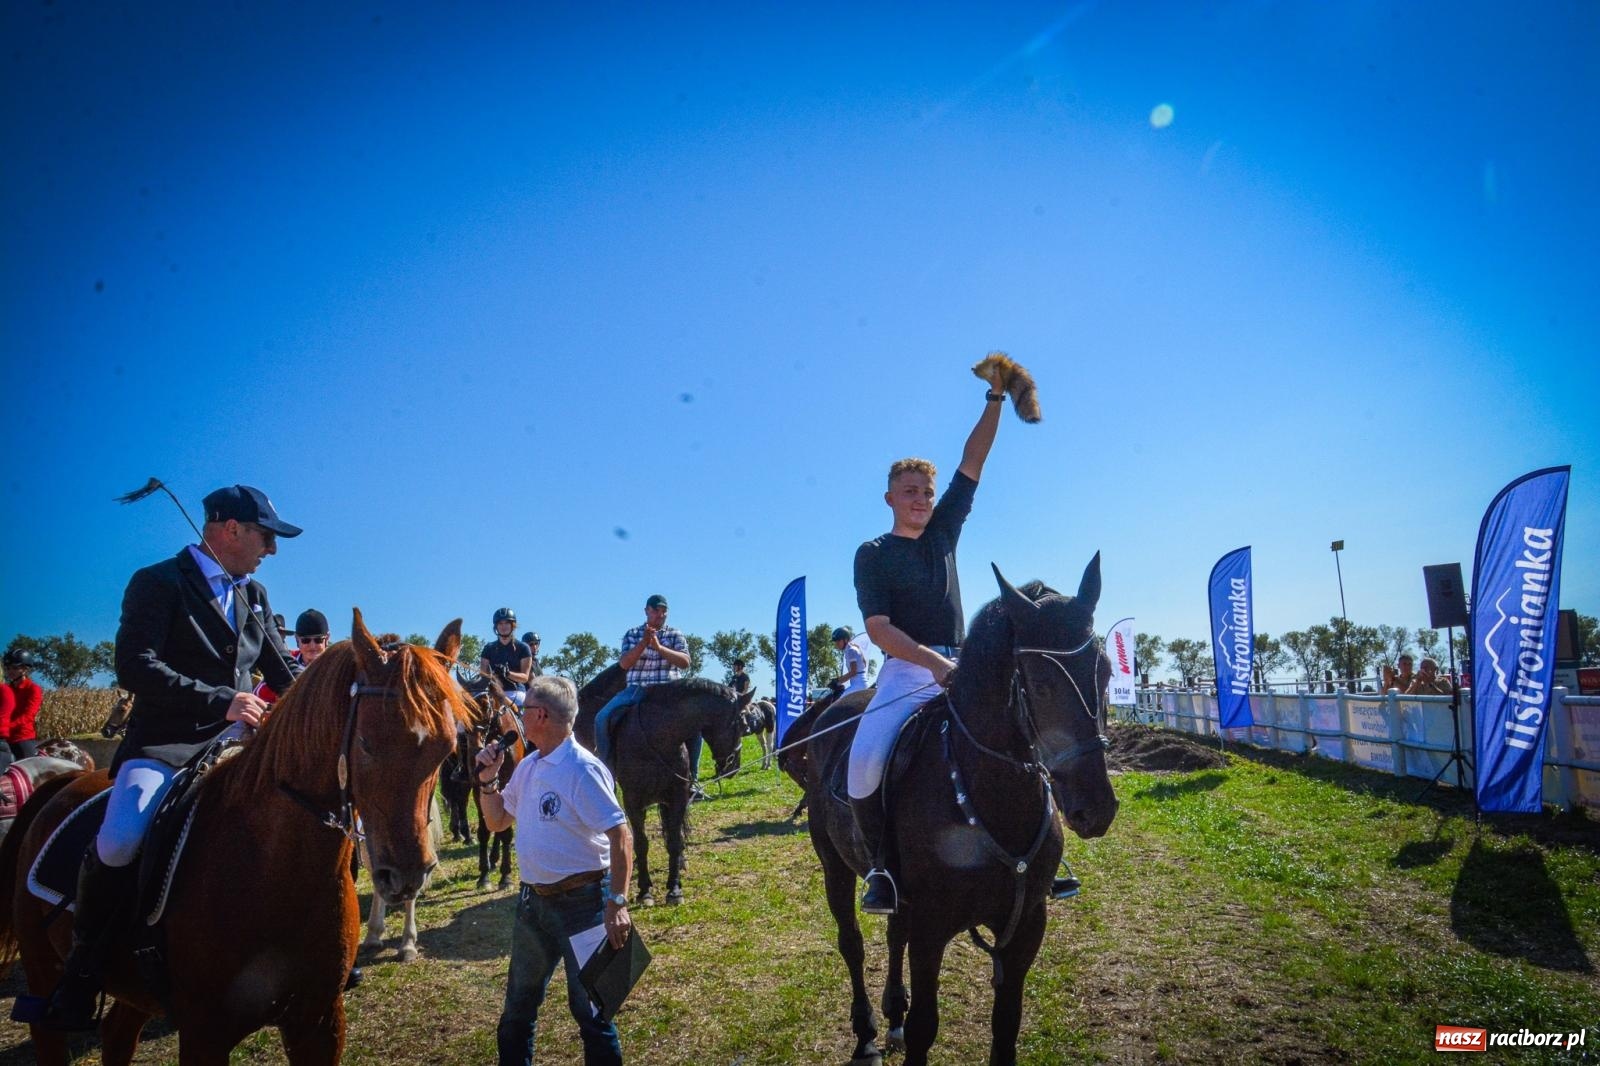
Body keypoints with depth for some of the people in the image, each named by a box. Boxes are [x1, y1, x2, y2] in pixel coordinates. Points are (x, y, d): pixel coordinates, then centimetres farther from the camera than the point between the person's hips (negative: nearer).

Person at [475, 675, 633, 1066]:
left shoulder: (582, 769, -21)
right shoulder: (528, 766, 5)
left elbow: (621, 838, -23)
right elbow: (497, 822, 17)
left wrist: (617, 904, -25)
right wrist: (488, 781, 1)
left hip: (581, 901, -8)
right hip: (533, 899, 8)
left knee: (589, 1005, 5)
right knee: (519, 999, 23)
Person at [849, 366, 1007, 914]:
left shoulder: (943, 531, 14)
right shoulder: (873, 554, 2)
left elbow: (973, 460, 11)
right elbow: (878, 627, -10)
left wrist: (995, 399, 6)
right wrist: (933, 662, -22)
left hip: (961, 666, 4)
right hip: (906, 669, -4)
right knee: (866, 760, -28)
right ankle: (881, 864, -6)